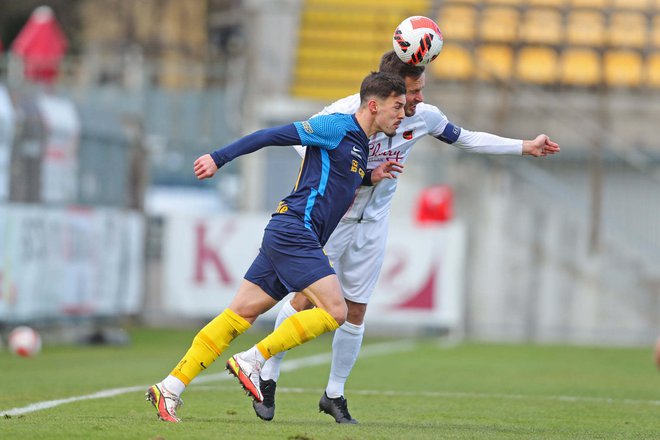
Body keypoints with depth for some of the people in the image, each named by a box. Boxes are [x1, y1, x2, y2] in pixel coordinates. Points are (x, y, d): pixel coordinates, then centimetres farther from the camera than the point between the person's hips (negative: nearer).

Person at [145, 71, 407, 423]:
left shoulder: (360, 145, 21)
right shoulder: (337, 127, -7)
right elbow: (272, 136, -8)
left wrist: (370, 178, 20)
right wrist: (219, 158, -10)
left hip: (284, 236, 9)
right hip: (294, 232, -9)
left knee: (240, 314, 4)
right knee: (334, 311, -14)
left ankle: (169, 389, 1)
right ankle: (251, 360, -11)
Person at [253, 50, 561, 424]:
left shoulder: (424, 116, -8)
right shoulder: (348, 111, -23)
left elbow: (467, 139, 8)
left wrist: (526, 147, 9)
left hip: (373, 224, 4)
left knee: (356, 309, 4)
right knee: (305, 298, -5)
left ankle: (335, 394, 16)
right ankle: (268, 378, 9)